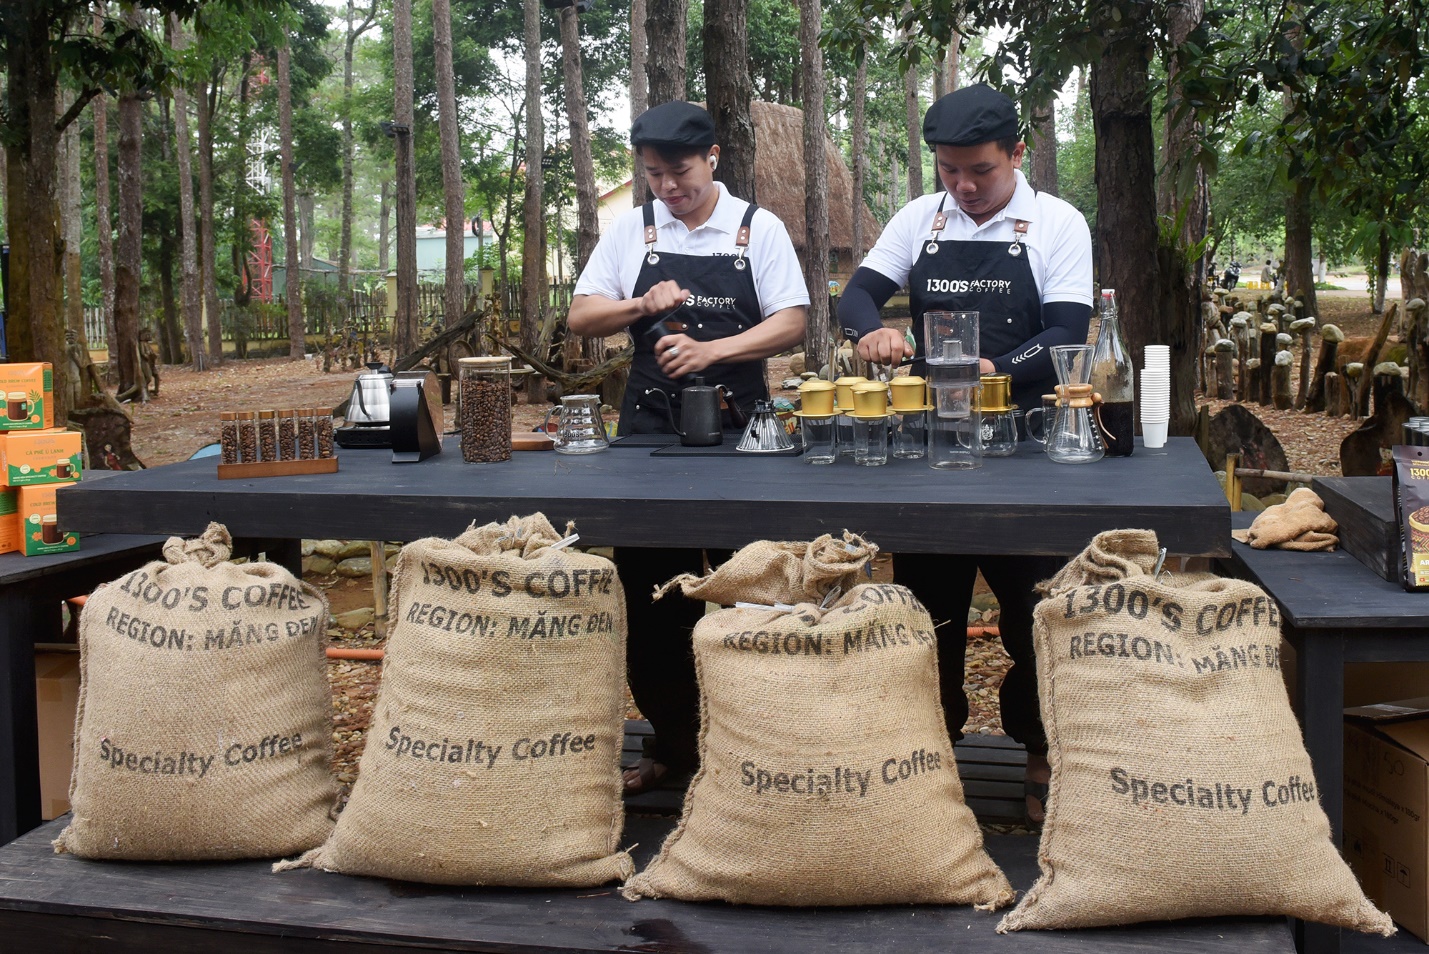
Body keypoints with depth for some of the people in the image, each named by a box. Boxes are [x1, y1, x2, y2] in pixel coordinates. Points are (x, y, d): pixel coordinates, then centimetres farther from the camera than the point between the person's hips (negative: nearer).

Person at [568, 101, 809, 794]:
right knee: (649, 593, 7)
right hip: (649, 426, 3)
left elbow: (791, 323, -5)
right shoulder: (631, 230, 7)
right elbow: (580, 316, 8)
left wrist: (712, 350, -19)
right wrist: (642, 306, -11)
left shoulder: (758, 229, 0)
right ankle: (670, 743, 21)